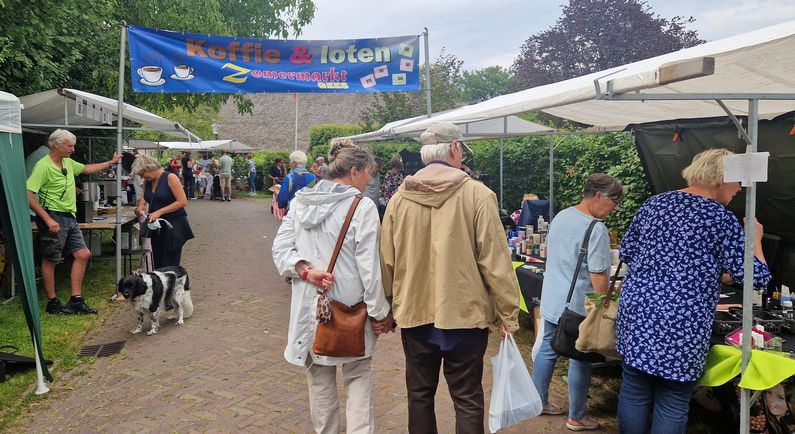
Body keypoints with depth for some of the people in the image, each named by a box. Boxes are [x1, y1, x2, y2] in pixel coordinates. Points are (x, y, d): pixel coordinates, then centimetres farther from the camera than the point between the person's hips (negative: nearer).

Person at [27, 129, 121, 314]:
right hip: (53, 217, -9)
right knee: (50, 260, 3)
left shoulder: (68, 162, 10)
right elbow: (28, 195, -21)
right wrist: (47, 219, -25)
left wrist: (111, 162, 34)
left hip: (69, 217, 9)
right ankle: (52, 303, 14)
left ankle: (75, 301, 11)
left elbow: (87, 169, 31)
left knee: (83, 254, 6)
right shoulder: (43, 166, -16)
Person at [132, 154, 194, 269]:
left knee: (170, 267, -7)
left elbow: (182, 202, -17)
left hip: (173, 226, -7)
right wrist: (141, 206, -5)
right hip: (157, 227, 7)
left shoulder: (170, 178, -12)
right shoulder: (147, 181, 8)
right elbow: (144, 198, 19)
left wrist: (159, 212, -19)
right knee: (158, 265, 9)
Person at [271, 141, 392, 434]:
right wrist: (380, 313, -6)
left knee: (319, 381, 18)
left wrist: (305, 270, -13)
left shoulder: (300, 202, 2)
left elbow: (280, 248, -2)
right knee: (358, 377, 12)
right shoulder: (363, 207, -14)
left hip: (310, 305, 4)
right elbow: (369, 267, -14)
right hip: (350, 308, -4)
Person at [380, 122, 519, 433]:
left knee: (419, 395, 17)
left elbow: (386, 260, 3)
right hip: (464, 314, -3)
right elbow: (495, 261, -11)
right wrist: (508, 314, -3)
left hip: (414, 314, 3)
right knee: (468, 400, 8)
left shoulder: (399, 198, -2)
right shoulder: (477, 195, -11)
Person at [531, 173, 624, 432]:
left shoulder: (560, 216, 6)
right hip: (577, 307, -8)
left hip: (551, 301, 8)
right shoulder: (596, 229, -20)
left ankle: (539, 402, 31)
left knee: (547, 350, 18)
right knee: (580, 360, 7)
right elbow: (598, 275, -21)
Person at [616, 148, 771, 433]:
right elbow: (757, 277, -5)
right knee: (672, 404, 8)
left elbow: (626, 252, 14)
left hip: (636, 310, 5)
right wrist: (755, 238, 10)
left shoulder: (654, 203, 8)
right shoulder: (721, 219, -7)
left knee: (633, 392, 14)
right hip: (681, 324, -5)